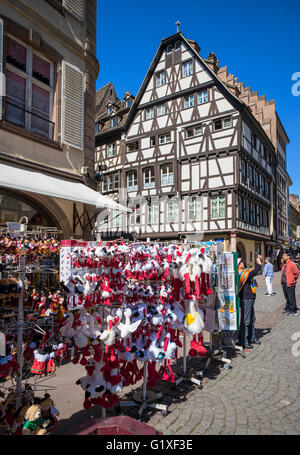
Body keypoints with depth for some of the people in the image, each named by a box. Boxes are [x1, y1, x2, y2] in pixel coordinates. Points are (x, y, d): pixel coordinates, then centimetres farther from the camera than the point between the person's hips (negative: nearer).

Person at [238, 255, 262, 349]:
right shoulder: (241, 273, -20)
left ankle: (252, 338, 34)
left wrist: (258, 262, 11)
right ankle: (243, 342, 5)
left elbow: (253, 270, 22)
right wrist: (259, 263, -13)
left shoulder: (244, 272, 11)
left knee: (251, 320, 21)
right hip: (246, 300, -10)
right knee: (245, 321, -3)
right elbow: (254, 272, -27)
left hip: (249, 299, 10)